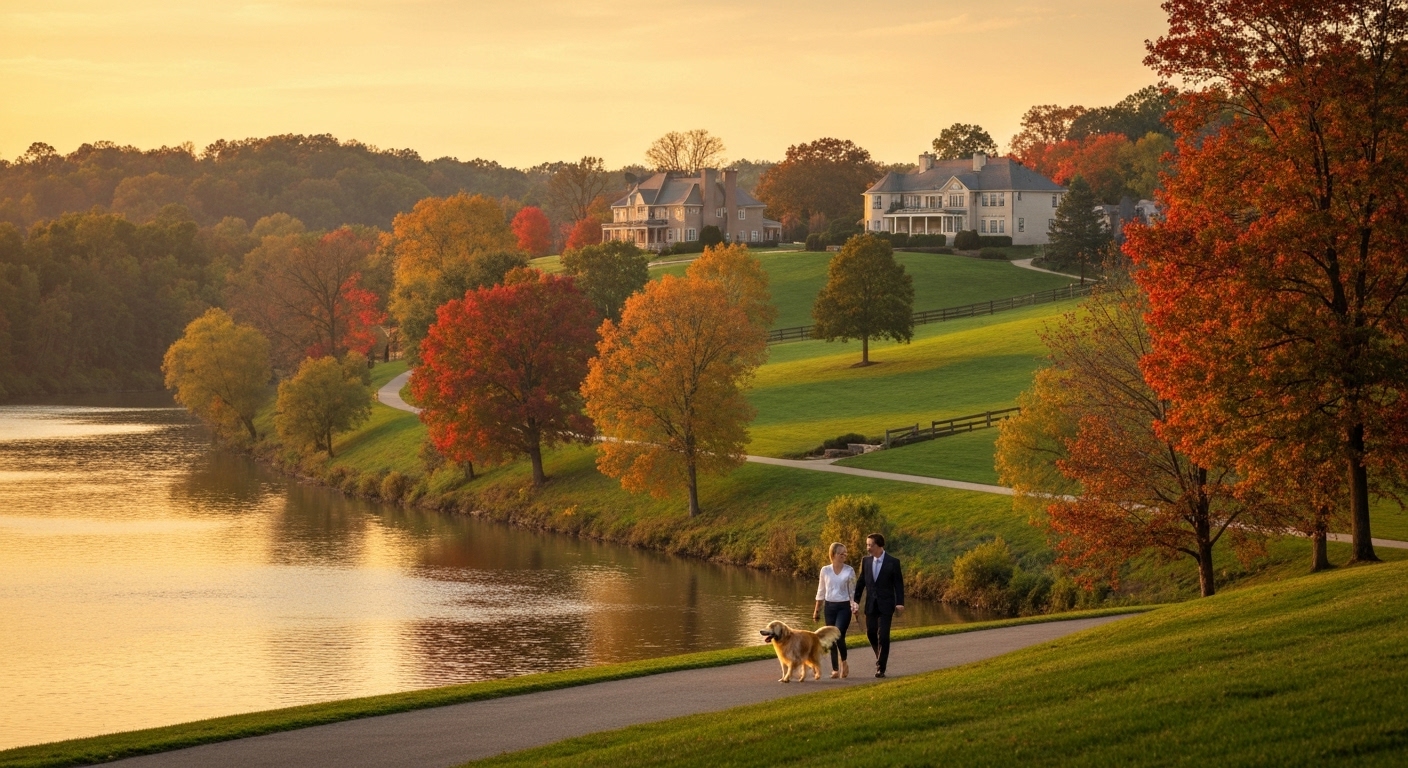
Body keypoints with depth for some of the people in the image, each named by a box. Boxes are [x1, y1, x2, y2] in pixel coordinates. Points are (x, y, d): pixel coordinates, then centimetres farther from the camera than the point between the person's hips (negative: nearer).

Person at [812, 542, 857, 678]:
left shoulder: (849, 571, -1)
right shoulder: (825, 570, 2)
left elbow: (853, 591, 5)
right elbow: (821, 591, 11)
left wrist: (854, 605, -11)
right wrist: (816, 610, 13)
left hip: (844, 606, -2)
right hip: (829, 606, 2)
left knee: (839, 636, -17)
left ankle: (844, 663, 7)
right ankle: (835, 669, 11)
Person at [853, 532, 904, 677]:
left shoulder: (893, 562, -7)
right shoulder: (866, 561, 5)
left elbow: (898, 584, -6)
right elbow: (861, 582, 10)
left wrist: (900, 603, -13)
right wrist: (856, 600, 6)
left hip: (886, 605, -4)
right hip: (871, 604, 4)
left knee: (883, 636, -7)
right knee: (871, 633, 7)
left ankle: (880, 668, -3)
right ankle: (881, 657, 32)